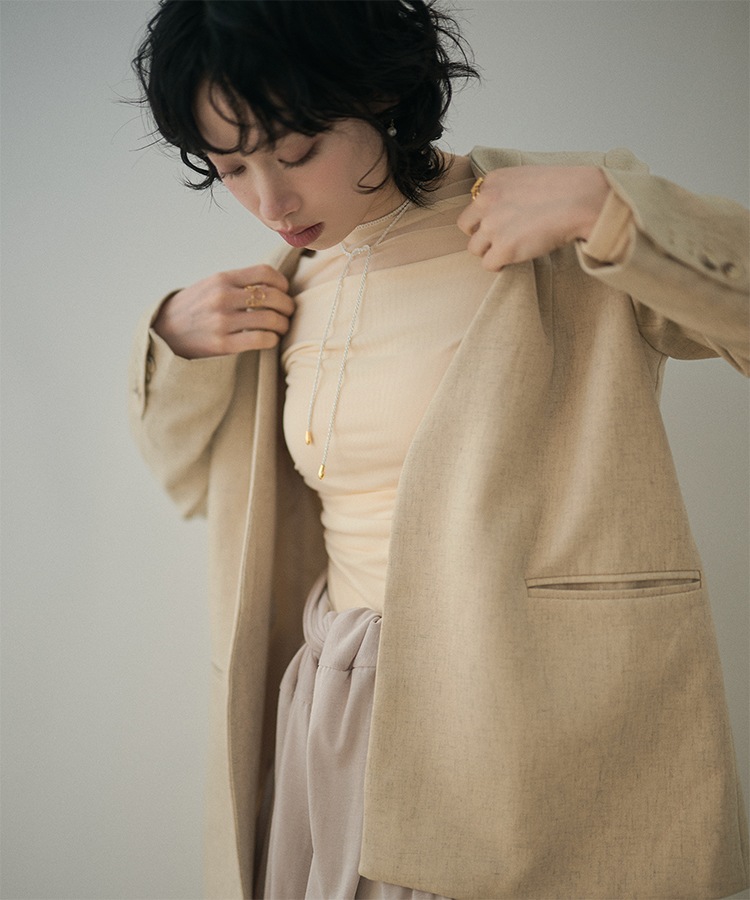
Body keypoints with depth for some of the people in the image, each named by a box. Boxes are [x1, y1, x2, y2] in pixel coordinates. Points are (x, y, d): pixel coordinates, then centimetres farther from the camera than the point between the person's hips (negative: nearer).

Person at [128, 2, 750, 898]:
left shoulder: (559, 246, -9)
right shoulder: (293, 288, 8)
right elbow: (194, 476, 20)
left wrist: (607, 204, -22)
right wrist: (174, 340, 2)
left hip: (511, 714, -5)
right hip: (332, 703, 6)